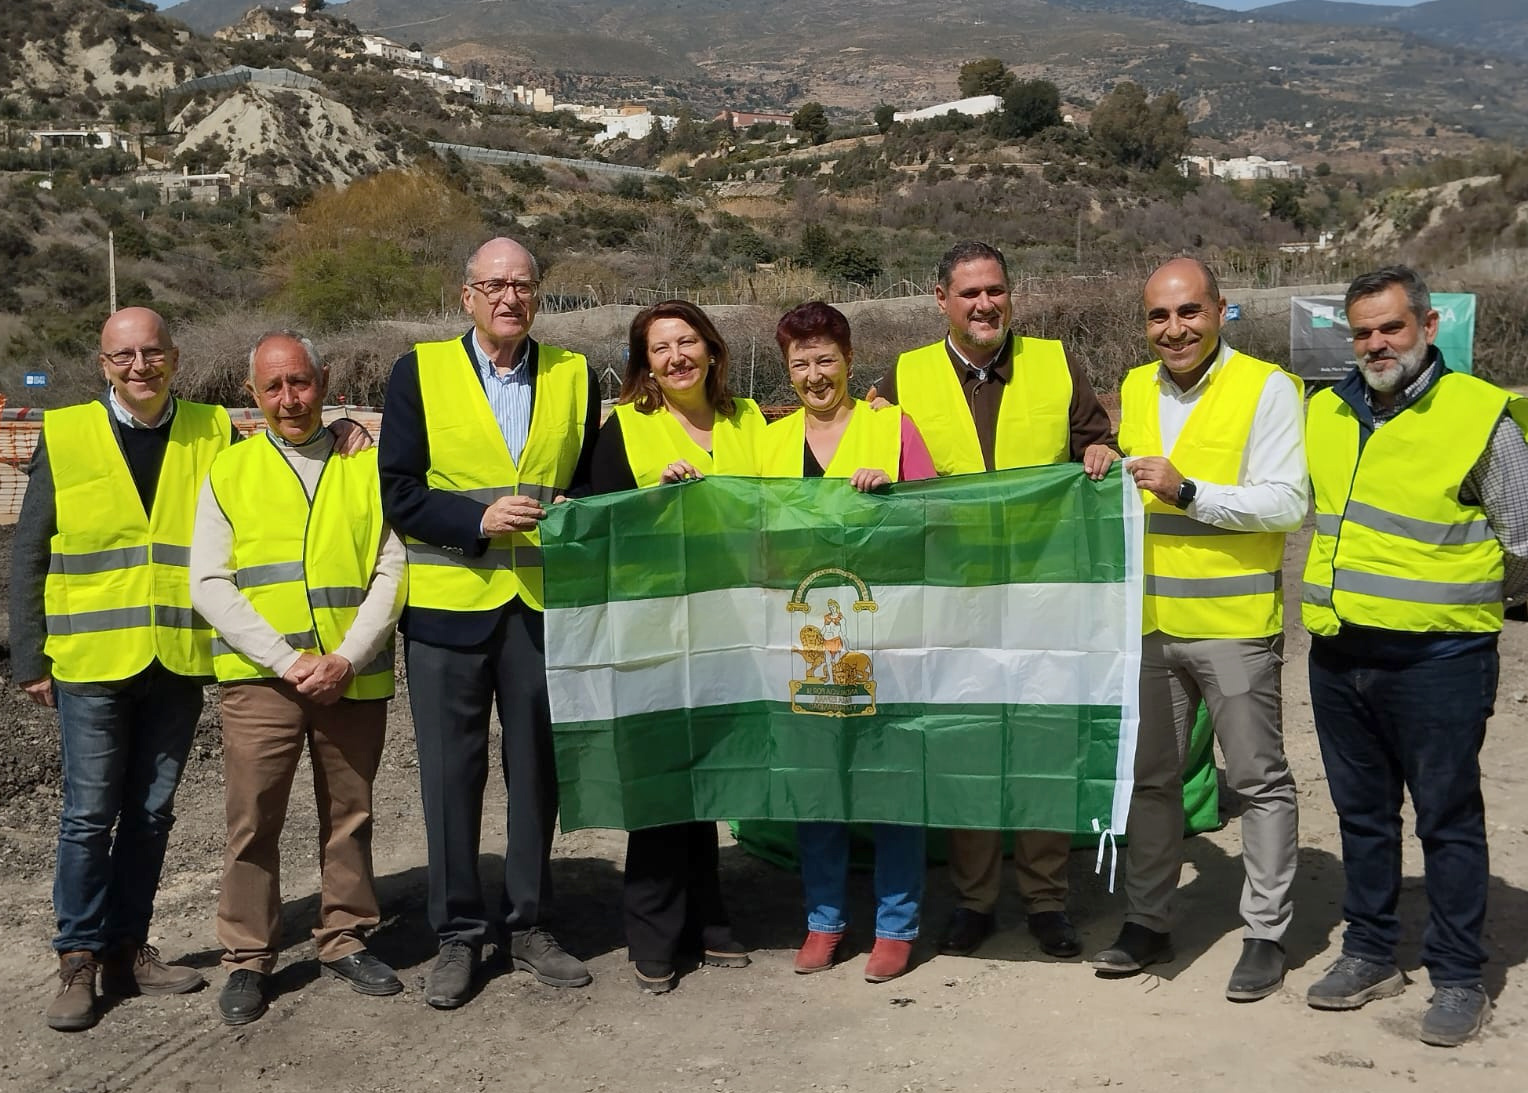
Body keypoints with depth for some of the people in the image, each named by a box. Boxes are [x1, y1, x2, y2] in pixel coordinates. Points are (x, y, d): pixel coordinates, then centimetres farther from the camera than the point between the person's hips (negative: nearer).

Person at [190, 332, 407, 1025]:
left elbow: (393, 571, 1)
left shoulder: (367, 468, 8)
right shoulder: (228, 471, 7)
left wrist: (347, 658, -11)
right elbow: (209, 584, 0)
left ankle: (345, 939, 25)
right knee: (252, 819, 1)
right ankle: (247, 959, 14)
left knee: (349, 814, 10)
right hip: (259, 678, -1)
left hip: (354, 677, 1)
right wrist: (286, 659, -10)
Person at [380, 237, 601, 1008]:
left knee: (538, 769, 9)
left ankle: (530, 927, 25)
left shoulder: (576, 376, 9)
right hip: (448, 603, -2)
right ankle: (457, 937, 20)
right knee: (451, 774, 5)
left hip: (544, 602, 2)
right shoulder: (420, 373, 1)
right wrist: (479, 519, -17)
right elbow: (399, 495, -4)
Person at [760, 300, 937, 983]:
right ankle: (823, 919, 21)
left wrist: (889, 489, -16)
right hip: (802, 631, 3)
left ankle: (896, 924, 13)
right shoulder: (773, 440, 13)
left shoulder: (892, 426, 2)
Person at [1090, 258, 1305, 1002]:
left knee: (1259, 780, 5)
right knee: (1150, 776, 13)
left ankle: (1265, 934, 17)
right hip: (1150, 620, 6)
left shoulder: (1267, 388, -8)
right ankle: (1147, 921, 26)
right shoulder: (1135, 389, 11)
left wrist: (1187, 492, -21)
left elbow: (1286, 502, -15)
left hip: (1235, 625, -6)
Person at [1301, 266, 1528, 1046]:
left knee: (1448, 819, 4)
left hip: (1435, 658, -5)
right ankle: (1369, 954, 29)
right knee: (1361, 813, 15)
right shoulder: (1324, 414, 10)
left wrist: (1459, 602, 8)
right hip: (1338, 654, 6)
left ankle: (1458, 978, 16)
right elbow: (1294, 505, 25)